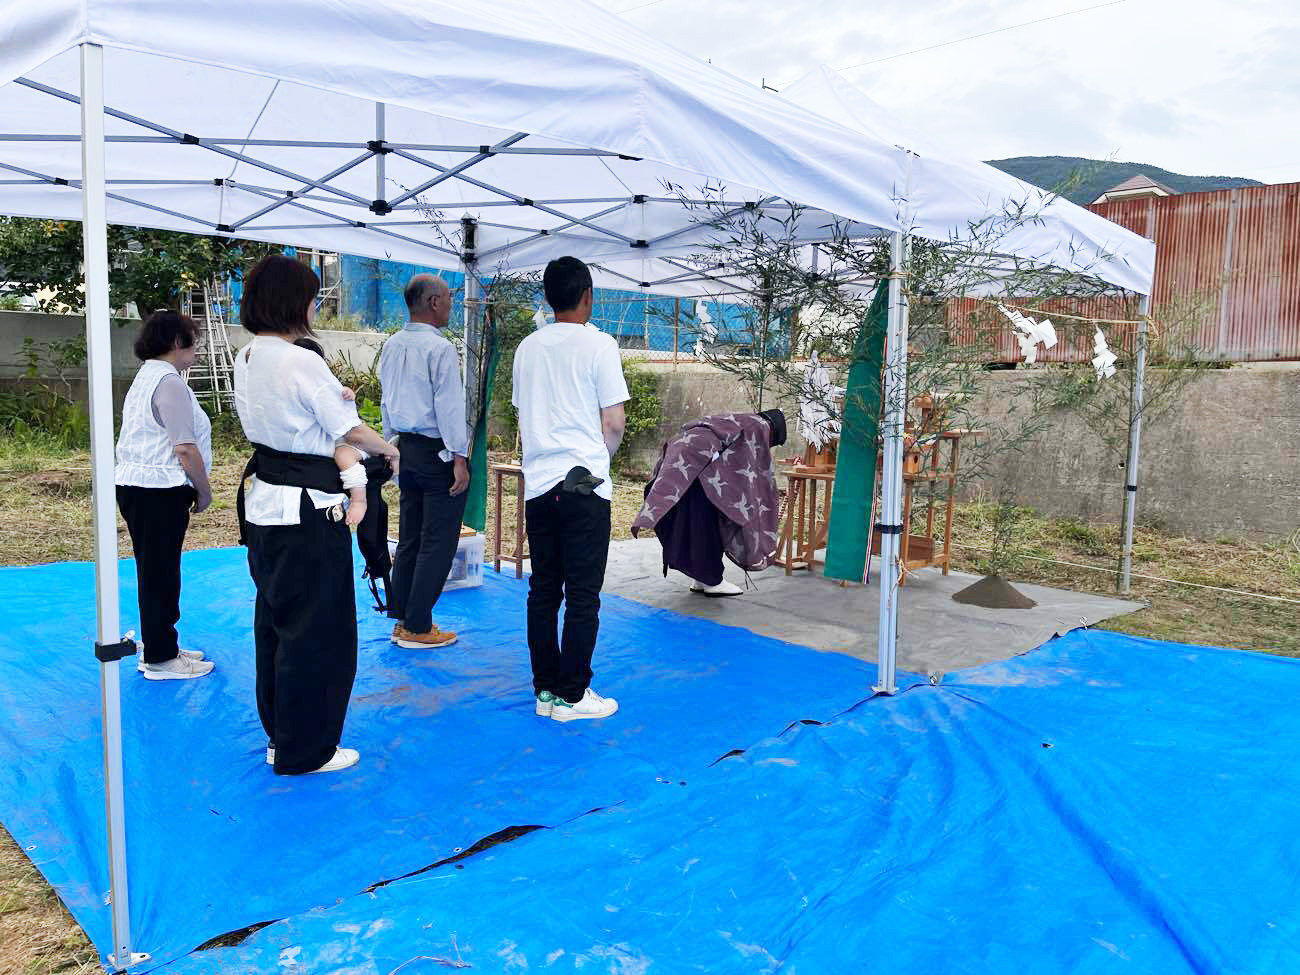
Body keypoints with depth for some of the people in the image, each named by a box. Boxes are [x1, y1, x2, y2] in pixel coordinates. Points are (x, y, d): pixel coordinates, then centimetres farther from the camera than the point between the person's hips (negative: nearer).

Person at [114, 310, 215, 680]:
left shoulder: (143, 379, 16)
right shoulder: (169, 383, -15)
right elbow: (185, 449, -19)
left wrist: (194, 488, 16)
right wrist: (204, 490, -7)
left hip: (133, 484, 10)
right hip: (160, 492, -10)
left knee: (153, 571, 17)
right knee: (160, 573, 0)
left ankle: (158, 647, 29)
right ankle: (160, 659, 10)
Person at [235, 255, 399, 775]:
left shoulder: (246, 358, 8)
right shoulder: (303, 363, -19)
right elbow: (352, 432, -11)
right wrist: (391, 450, 7)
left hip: (263, 501, 9)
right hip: (306, 512, -9)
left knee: (275, 621, 19)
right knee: (316, 630, 4)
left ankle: (279, 734, 34)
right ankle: (304, 749, 16)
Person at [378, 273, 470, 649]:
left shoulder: (391, 347, 11)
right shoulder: (439, 348, -14)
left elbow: (386, 400, 16)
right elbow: (449, 406, -17)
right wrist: (459, 458, -15)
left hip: (405, 448, 8)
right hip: (437, 451, -8)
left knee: (409, 537, 15)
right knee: (437, 542, -1)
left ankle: (401, 619, 22)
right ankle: (417, 628, 4)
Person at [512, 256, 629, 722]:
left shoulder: (527, 348, 10)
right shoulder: (598, 344, -6)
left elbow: (522, 421, 15)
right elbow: (614, 423, -7)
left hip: (538, 485, 5)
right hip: (585, 485, -5)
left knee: (543, 590, 10)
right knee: (583, 594, 2)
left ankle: (545, 689, 18)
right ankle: (571, 694, 7)